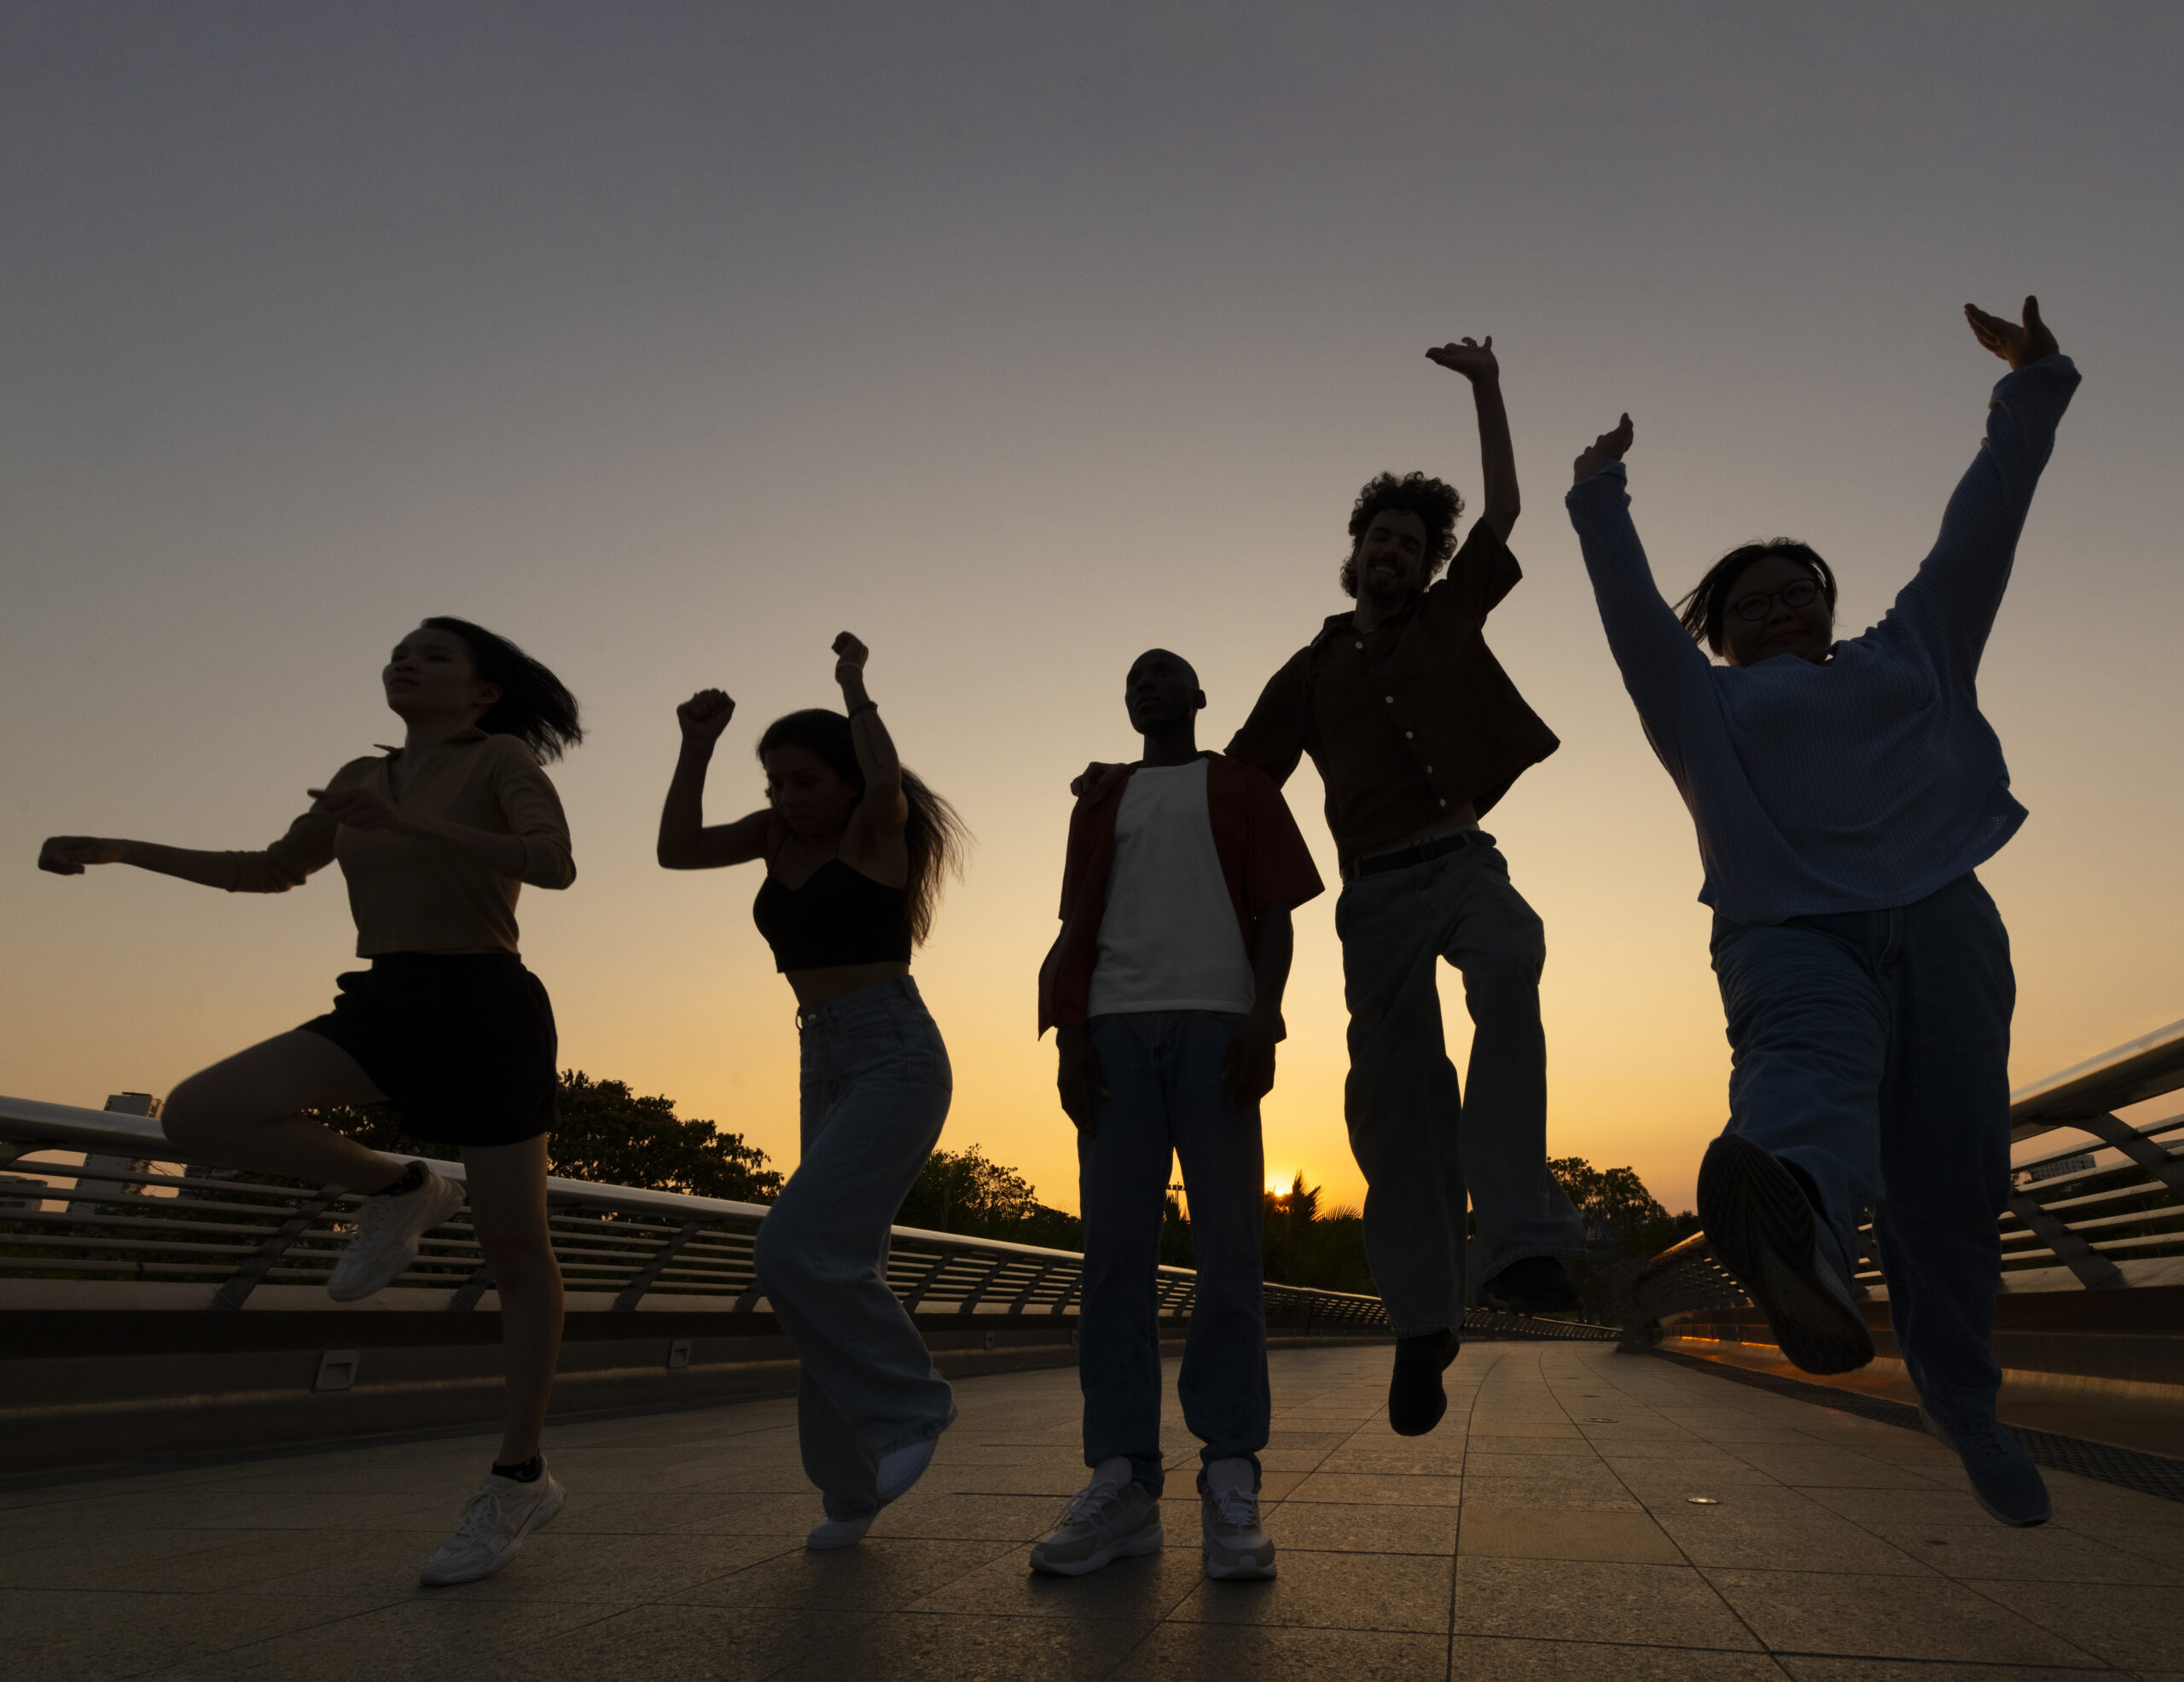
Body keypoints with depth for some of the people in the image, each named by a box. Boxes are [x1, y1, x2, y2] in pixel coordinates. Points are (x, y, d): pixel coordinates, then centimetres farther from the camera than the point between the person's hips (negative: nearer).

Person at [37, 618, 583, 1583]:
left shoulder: (505, 756, -4)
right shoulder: (368, 776, 15)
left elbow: (555, 864, -22)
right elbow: (275, 871, 26)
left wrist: (403, 823, -26)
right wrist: (116, 851, 20)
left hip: (484, 1011, -6)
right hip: (385, 1008, 6)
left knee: (512, 1250, -2)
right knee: (197, 1116, -14)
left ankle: (520, 1479, 14)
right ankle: (397, 1193, 7)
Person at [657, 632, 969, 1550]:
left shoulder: (875, 828, -7)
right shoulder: (781, 834, 11)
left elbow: (886, 780, -29)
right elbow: (678, 849, 4)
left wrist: (854, 688, -17)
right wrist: (697, 746, -4)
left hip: (895, 1060, -8)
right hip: (826, 1067, 8)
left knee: (799, 1248, -18)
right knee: (839, 1269, 9)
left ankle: (910, 1405, 1)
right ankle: (859, 1485, 19)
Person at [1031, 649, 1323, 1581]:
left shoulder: (1242, 786, 19)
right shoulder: (1101, 797, 25)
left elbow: (1275, 911, 8)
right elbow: (1079, 925, 17)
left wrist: (1263, 1014, -9)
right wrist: (1070, 1034, 2)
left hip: (1215, 1021, -2)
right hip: (1114, 1024, 2)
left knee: (1228, 1245, -6)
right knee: (1114, 1250, -4)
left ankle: (1230, 1487, -2)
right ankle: (1122, 1485, -1)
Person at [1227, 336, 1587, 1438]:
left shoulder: (1452, 615, 17)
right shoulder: (1310, 671, 15)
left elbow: (1503, 509, 15)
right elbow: (1238, 784, 14)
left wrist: (1486, 390, 16)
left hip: (1461, 860, -1)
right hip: (1375, 890, 1)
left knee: (1509, 967, -36)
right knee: (1394, 1098, -3)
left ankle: (1515, 1236, -35)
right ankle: (1423, 1324, 8)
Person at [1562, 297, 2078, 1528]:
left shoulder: (1909, 654, 29)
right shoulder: (1707, 702, 22)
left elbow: (1980, 531, 25)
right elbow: (1633, 612, 12)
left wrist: (2034, 389, 21)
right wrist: (1602, 499, 6)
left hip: (1940, 922, 3)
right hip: (1789, 931, -3)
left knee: (1952, 1177, -3)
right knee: (1810, 1059, -35)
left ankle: (1963, 1407, 15)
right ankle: (1799, 1236, -67)